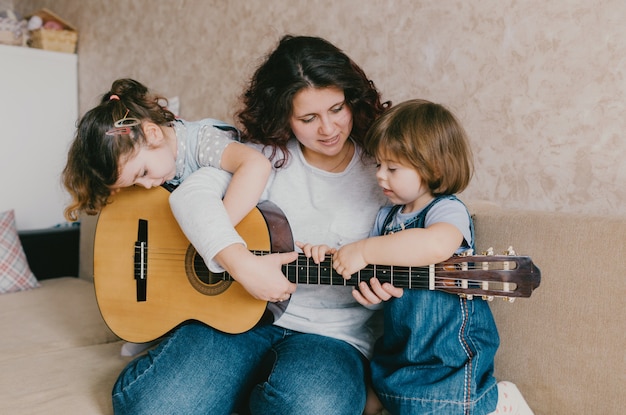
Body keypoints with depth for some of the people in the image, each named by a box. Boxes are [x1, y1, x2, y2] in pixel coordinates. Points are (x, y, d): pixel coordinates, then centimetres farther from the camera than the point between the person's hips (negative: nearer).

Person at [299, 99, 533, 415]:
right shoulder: (388, 216, 8)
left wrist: (365, 251, -34)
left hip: (449, 345, -8)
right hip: (403, 343, 8)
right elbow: (369, 269, 17)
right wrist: (335, 256, -2)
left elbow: (437, 245, -40)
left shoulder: (447, 209, -15)